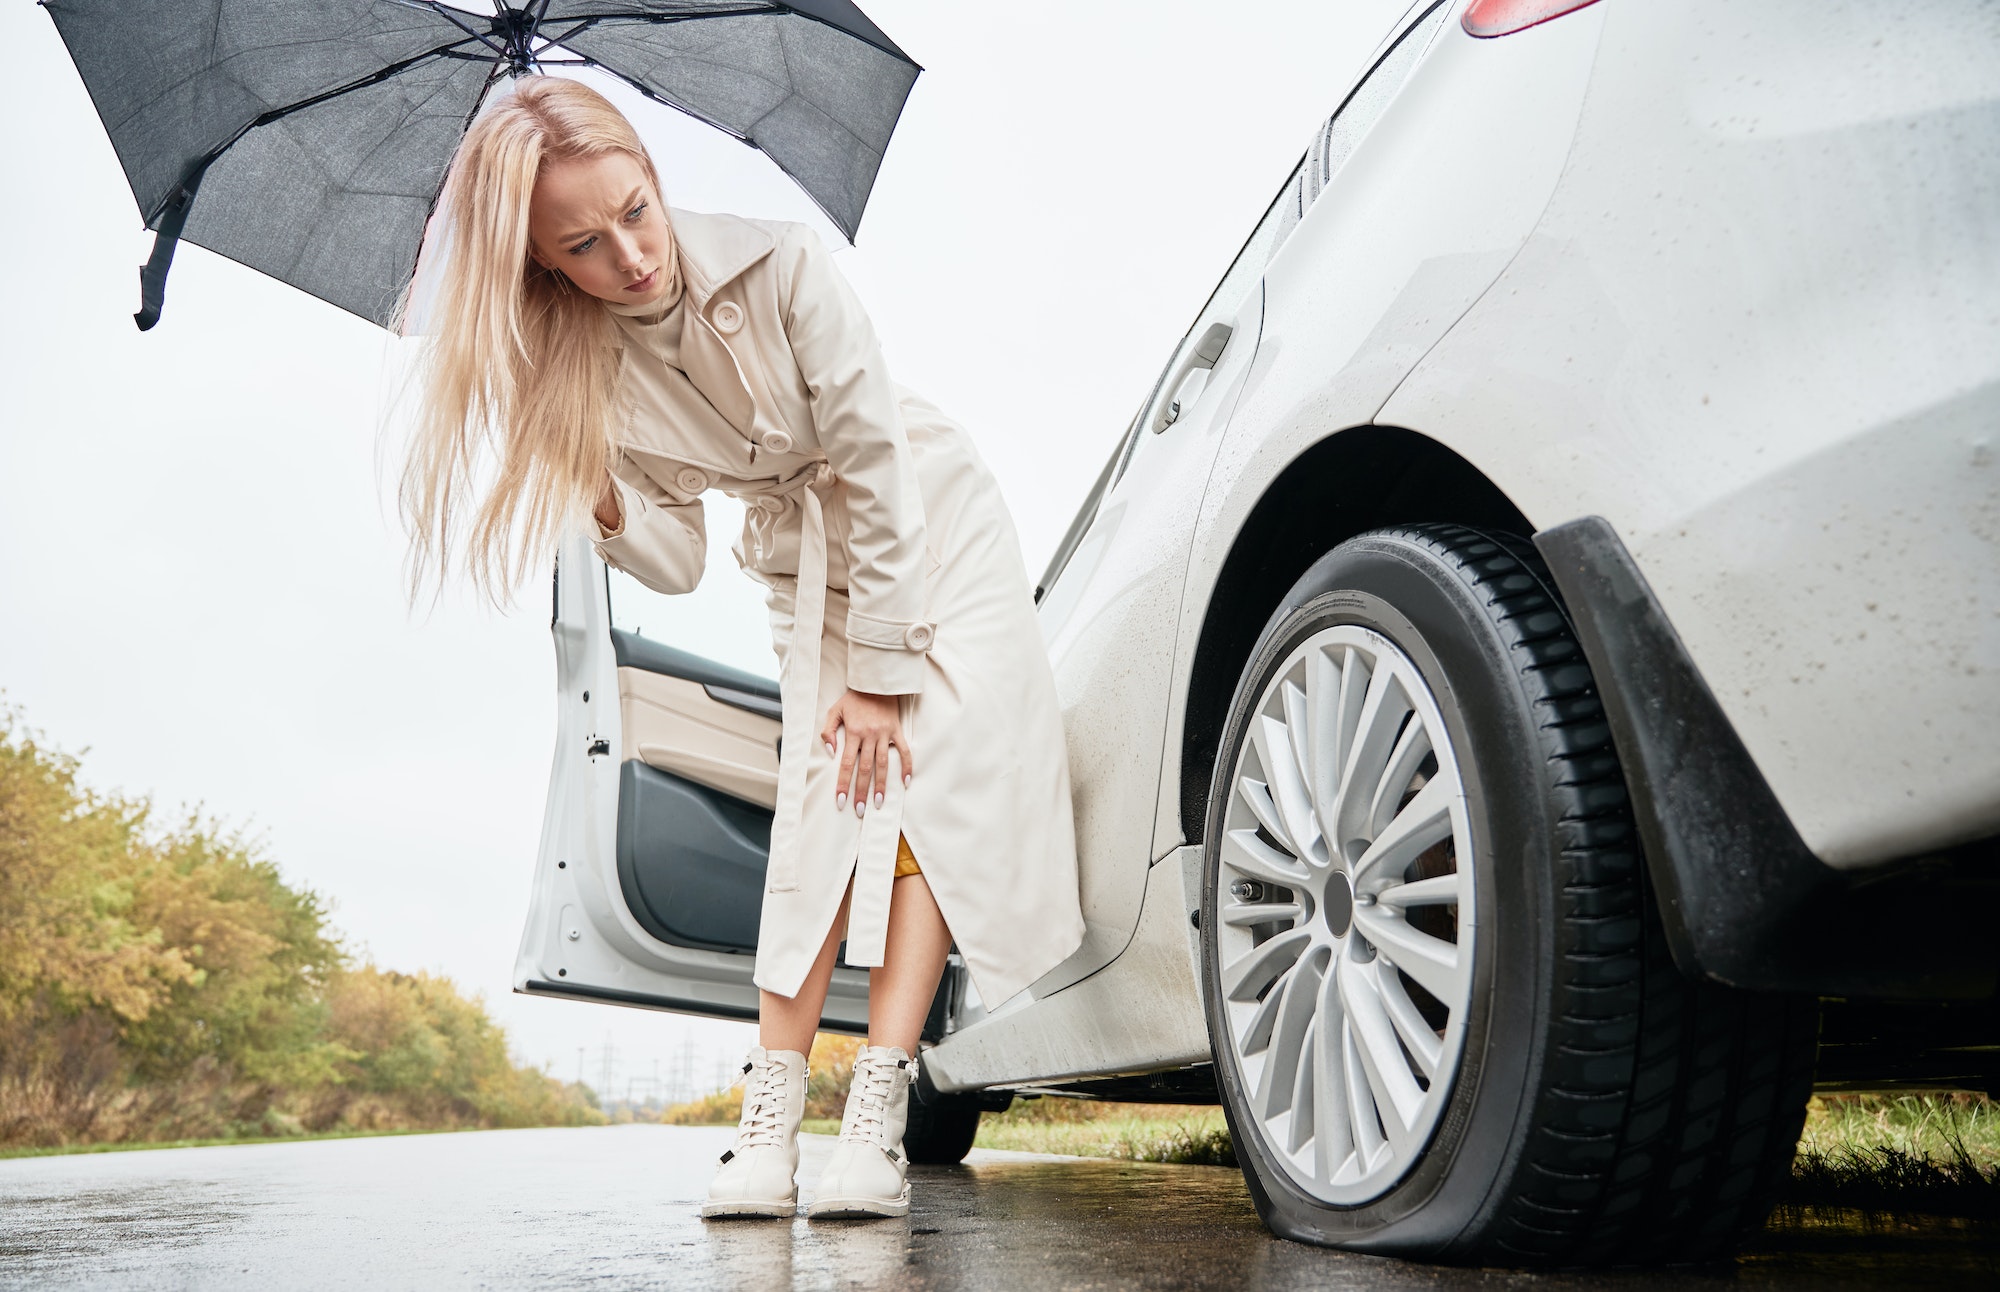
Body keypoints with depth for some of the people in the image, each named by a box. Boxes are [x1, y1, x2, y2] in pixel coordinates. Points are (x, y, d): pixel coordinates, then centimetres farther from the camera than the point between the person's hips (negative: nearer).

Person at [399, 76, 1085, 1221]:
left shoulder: (781, 266, -26)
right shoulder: (586, 372, -14)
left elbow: (876, 468, -23)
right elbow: (677, 558, -11)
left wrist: (882, 673, -21)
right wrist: (599, 495, -34)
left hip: (937, 530, -2)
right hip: (810, 574, 3)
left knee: (925, 782, -18)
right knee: (827, 798, -15)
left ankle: (877, 1124, -19)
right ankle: (770, 1124, -12)